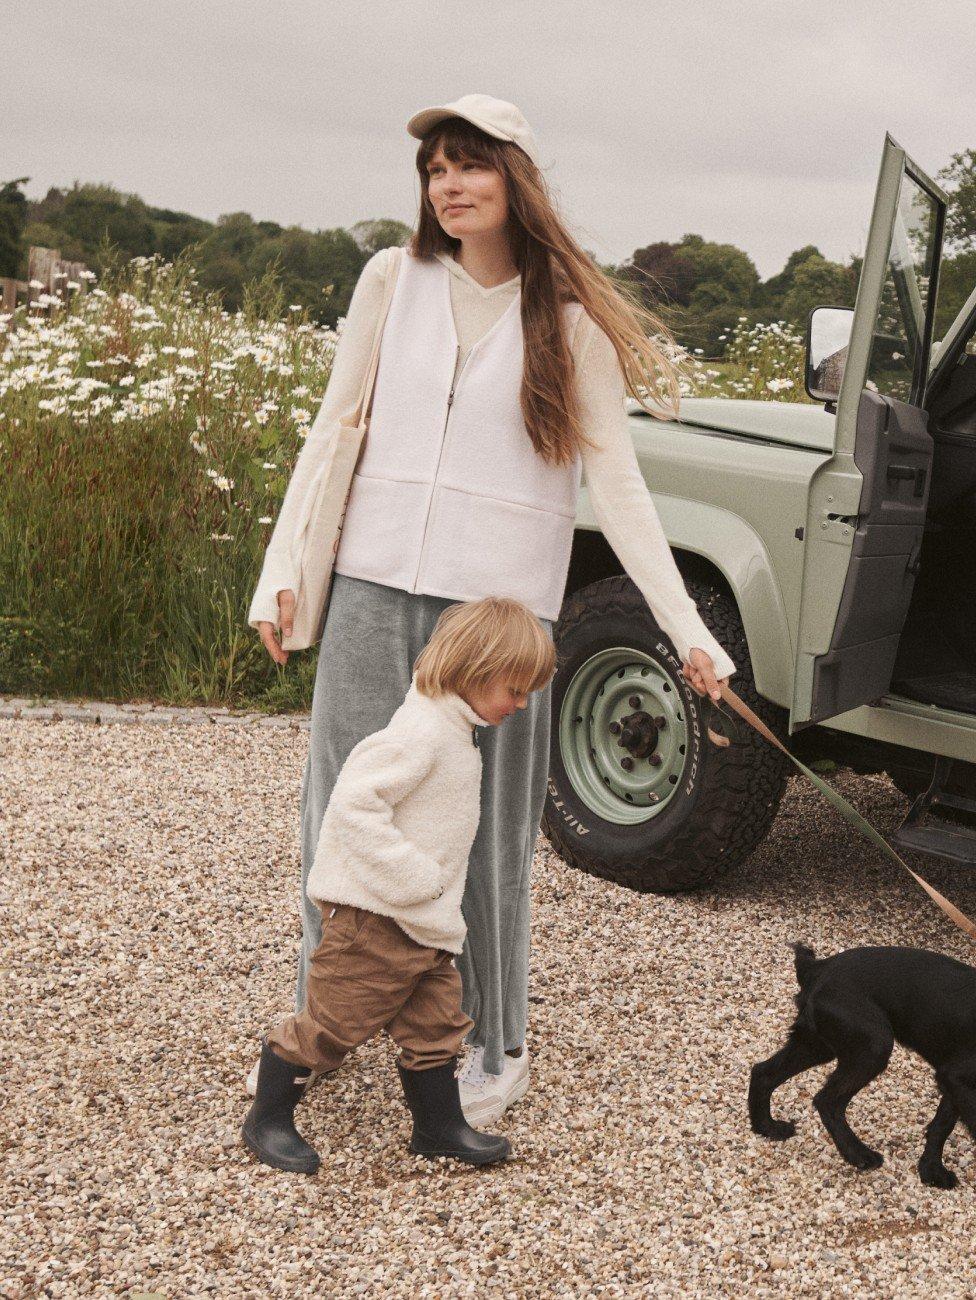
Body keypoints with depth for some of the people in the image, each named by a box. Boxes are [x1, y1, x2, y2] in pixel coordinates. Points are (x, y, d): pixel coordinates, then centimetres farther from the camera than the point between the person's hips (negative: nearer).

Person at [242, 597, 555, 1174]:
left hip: (426, 925, 10)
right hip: (375, 917, -10)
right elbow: (353, 802, -30)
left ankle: (440, 1125, 29)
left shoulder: (455, 730, 11)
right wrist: (412, 879, -26)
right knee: (335, 1021, 2)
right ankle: (268, 1120, 18)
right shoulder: (421, 731, -23)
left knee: (438, 1022, 15)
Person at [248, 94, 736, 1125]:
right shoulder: (392, 280, 5)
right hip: (375, 585, 3)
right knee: (342, 804, 9)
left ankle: (492, 1047, 24)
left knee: (483, 827, 5)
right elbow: (332, 429, 9)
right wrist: (280, 569, 4)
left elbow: (615, 484, -2)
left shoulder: (568, 322, -2)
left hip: (497, 600, -2)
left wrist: (687, 629, -6)